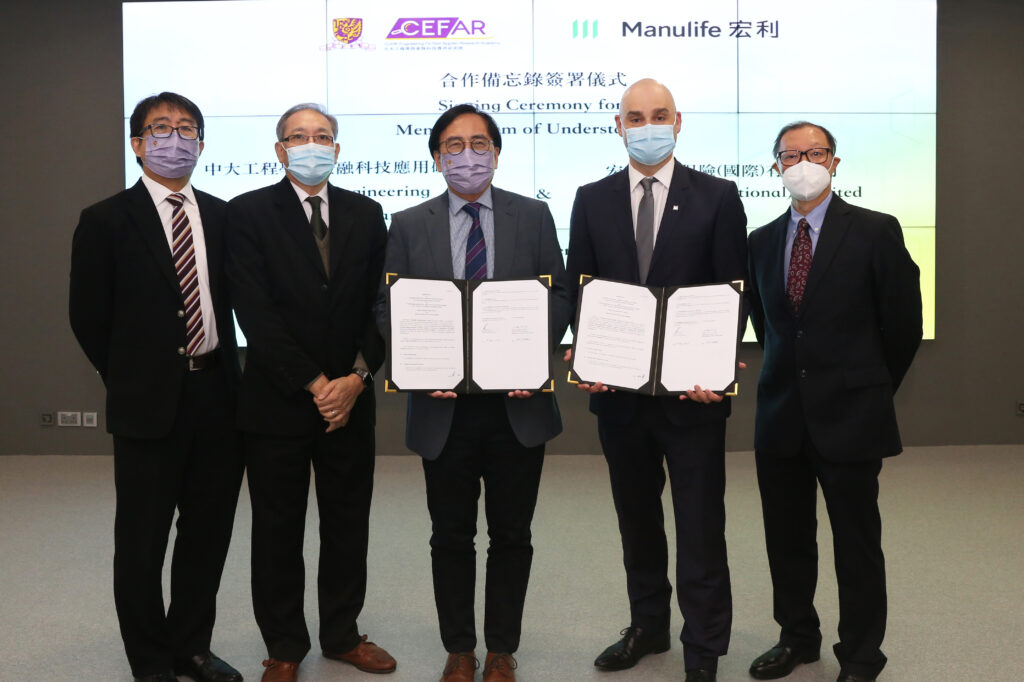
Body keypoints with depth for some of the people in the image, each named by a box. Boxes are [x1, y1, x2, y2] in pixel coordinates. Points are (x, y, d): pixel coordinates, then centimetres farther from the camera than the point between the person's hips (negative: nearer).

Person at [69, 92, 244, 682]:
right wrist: (129, 382, 2)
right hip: (149, 405, -3)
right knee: (142, 540, 8)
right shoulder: (107, 221, -4)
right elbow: (88, 317, -1)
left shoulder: (222, 216, 7)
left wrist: (226, 374, 4)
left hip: (217, 395, 4)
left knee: (209, 533, 13)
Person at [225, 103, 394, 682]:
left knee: (348, 525, 13)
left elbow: (379, 304, 3)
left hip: (350, 399, 3)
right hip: (278, 401, -3)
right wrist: (315, 384, -15)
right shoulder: (248, 213, -4)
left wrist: (357, 378, -10)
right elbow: (257, 313, -11)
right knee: (278, 531, 10)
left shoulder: (366, 214, 6)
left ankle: (343, 634, 30)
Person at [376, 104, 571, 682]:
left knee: (512, 535, 11)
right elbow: (388, 307, 2)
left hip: (517, 401, 0)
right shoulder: (409, 226, 4)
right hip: (444, 405, 0)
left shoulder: (533, 216, 4)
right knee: (451, 538, 12)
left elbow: (559, 296, 1)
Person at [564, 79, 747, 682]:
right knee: (636, 517, 17)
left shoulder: (717, 197, -1)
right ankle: (648, 626, 36)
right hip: (617, 386, 3)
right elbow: (579, 290, 6)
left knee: (700, 524, 5)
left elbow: (733, 293, -4)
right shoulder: (592, 200, 7)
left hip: (693, 389, -3)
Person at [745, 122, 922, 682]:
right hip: (782, 417, 4)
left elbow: (903, 325, -1)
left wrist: (870, 388, 8)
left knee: (857, 543, 7)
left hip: (849, 417, -4)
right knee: (787, 539, 14)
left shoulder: (876, 232, -6)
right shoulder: (762, 241, 7)